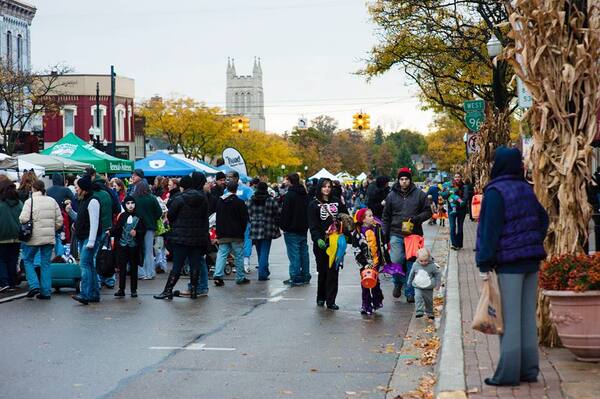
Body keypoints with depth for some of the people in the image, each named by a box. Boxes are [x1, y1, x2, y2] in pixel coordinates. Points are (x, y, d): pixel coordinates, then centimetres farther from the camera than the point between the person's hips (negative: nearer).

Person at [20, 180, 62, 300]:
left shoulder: (30, 201, -7)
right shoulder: (52, 201, 8)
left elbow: (23, 218, -16)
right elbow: (59, 220, 7)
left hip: (34, 237, -4)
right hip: (49, 237, 4)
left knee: (28, 260, 12)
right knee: (46, 263, 9)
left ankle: (34, 286, -2)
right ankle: (46, 291, 8)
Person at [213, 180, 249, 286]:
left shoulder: (220, 201, 6)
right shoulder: (239, 202, -9)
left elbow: (217, 217, 13)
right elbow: (244, 218, -6)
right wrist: (242, 231, 6)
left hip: (222, 234, 4)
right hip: (236, 234, -4)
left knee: (222, 254, 3)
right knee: (239, 255, 6)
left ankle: (218, 275, -12)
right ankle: (240, 277, 11)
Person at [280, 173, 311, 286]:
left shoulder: (289, 195, -14)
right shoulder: (305, 195, 11)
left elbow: (285, 213, -15)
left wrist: (283, 226, -5)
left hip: (292, 230, -8)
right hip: (303, 229, 8)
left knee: (294, 254, -5)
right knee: (304, 253, 12)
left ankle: (296, 278, -5)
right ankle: (305, 276, 17)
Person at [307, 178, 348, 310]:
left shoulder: (337, 202, 10)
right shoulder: (314, 204, 2)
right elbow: (313, 225, -7)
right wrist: (318, 239, -22)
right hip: (321, 243, -2)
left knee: (333, 272, -3)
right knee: (323, 271, 6)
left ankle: (330, 301, -1)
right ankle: (321, 298, 23)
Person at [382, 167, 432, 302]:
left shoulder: (420, 195, 3)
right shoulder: (392, 195, 7)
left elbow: (428, 212, 5)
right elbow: (386, 217, 13)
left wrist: (417, 218, -13)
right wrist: (385, 234, 7)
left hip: (414, 234, 0)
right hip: (396, 235, 0)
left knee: (411, 263, 4)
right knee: (396, 261, -15)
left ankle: (410, 292, 15)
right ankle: (398, 283, 14)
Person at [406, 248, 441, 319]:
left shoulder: (432, 266, -13)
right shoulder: (415, 265, -7)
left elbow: (438, 274, -1)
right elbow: (411, 274, 9)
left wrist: (438, 284, -1)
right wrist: (409, 282, 20)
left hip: (428, 288, 0)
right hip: (418, 287, 0)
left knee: (429, 300, 11)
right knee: (418, 297, -22)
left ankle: (429, 313, 31)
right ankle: (419, 312, -24)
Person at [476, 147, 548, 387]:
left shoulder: (496, 192, -12)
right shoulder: (526, 189, 10)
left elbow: (490, 230, -15)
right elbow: (543, 219, 15)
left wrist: (484, 264, -13)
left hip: (509, 263, -7)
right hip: (532, 261, 7)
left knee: (510, 318, -4)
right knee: (528, 316, 11)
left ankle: (508, 373, -1)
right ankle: (529, 369, 16)